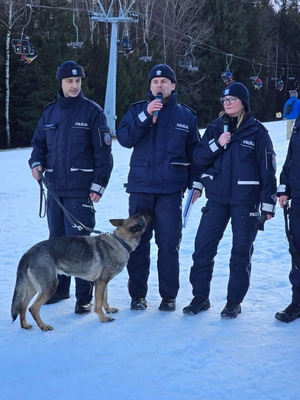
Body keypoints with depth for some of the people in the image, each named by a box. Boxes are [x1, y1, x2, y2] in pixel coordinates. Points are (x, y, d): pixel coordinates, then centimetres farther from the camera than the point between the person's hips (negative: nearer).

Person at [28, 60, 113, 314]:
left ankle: (84, 296, 2)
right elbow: (39, 143, 19)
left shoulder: (92, 111, -4)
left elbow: (103, 151, -7)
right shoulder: (50, 112, 10)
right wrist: (36, 163, -2)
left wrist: (99, 185, -11)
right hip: (54, 188, 5)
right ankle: (60, 288, 26)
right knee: (57, 239, 13)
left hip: (81, 188, -5)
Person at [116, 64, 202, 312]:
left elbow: (194, 151, 10)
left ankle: (169, 295, 11)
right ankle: (137, 294, 14)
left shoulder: (186, 116, 9)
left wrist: (195, 182, 4)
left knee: (169, 244, 0)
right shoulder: (137, 110, 9)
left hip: (171, 189, -1)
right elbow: (124, 138, -6)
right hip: (140, 187, 1)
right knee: (138, 242, 4)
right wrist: (146, 116, -16)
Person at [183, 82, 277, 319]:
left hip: (246, 200, -3)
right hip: (217, 198, 3)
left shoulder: (256, 131, -3)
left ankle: (235, 301, 15)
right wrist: (217, 144, -14)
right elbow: (198, 158, 3)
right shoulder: (215, 128, 7)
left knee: (241, 251, 3)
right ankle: (200, 297, 13)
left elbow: (268, 168, -4)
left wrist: (268, 203, -8)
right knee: (203, 247, 0)